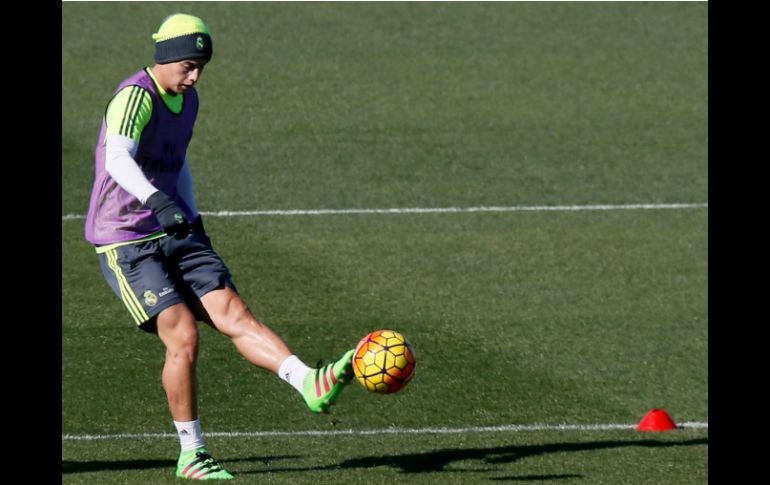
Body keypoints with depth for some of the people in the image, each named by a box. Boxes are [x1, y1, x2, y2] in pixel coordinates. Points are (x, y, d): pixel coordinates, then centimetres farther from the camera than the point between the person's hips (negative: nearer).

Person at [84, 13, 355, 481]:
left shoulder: (187, 99, 10)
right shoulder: (136, 96, -18)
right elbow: (117, 159, -37)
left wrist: (193, 216, 20)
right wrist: (157, 201, -53)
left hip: (177, 234, 7)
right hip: (126, 244, -7)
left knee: (234, 314, -11)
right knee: (183, 337, -16)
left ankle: (312, 385, -27)